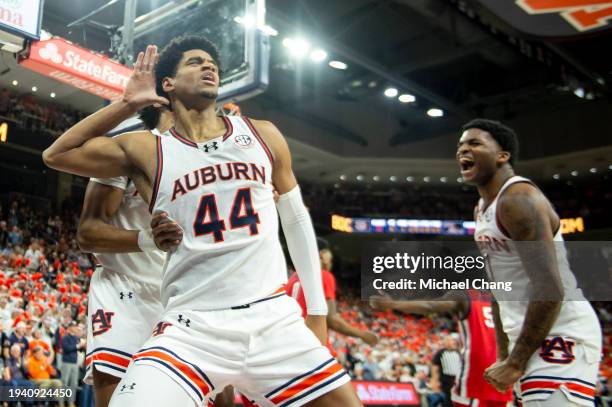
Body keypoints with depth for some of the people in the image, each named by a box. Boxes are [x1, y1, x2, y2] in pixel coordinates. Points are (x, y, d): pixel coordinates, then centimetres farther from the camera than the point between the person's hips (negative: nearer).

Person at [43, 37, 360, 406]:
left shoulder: (264, 136, 8)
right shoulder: (146, 152, 3)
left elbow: (297, 222, 16)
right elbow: (56, 155, 5)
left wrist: (316, 311, 14)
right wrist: (128, 104, 1)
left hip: (275, 319, 3)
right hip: (193, 328, -2)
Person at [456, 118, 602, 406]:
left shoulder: (517, 199, -17)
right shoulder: (482, 210, 13)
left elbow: (550, 289, -24)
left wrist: (515, 363, -19)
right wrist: (503, 354, 17)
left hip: (562, 337, -10)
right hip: (528, 338, 10)